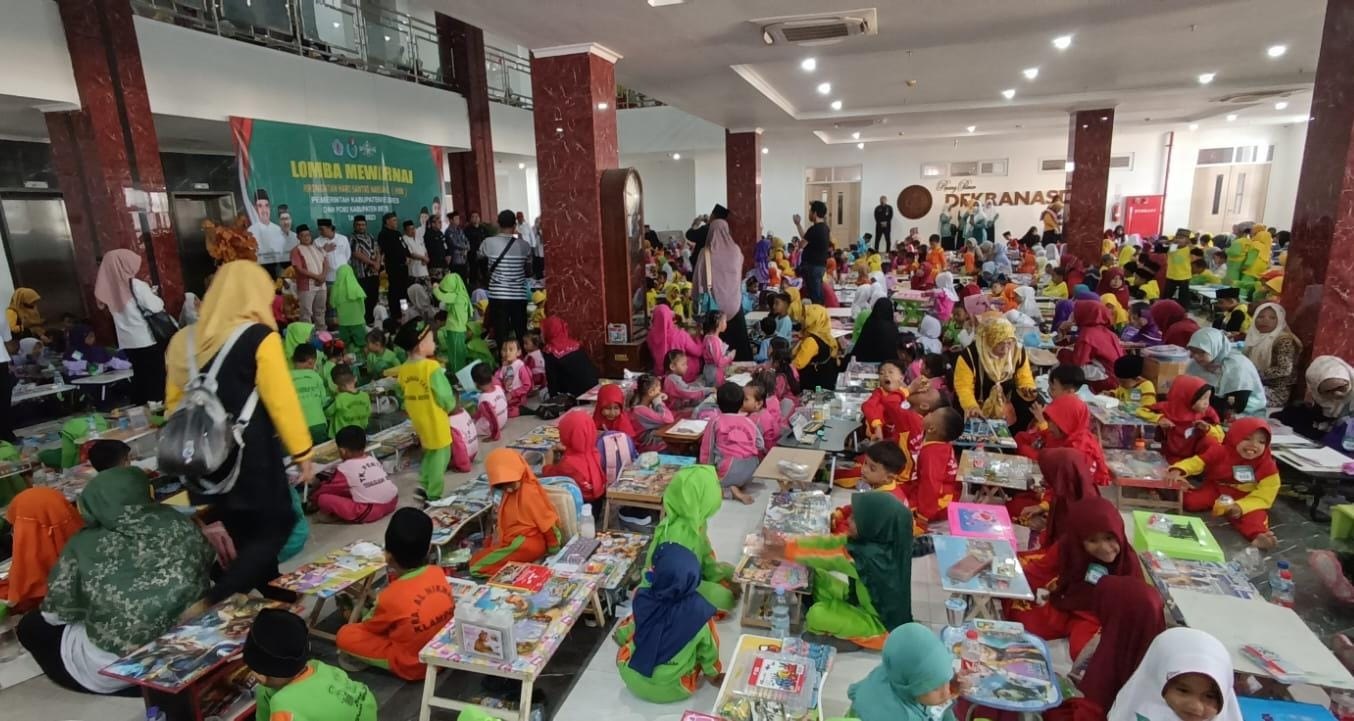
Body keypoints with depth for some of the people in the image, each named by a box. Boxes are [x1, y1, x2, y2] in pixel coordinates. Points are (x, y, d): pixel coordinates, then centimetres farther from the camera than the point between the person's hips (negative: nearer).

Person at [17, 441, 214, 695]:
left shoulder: (83, 545, -11)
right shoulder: (180, 524, -6)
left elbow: (55, 613, -3)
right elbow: (208, 567, 7)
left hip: (113, 670, -3)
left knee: (31, 626, 21)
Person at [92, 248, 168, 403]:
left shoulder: (110, 287, 4)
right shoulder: (136, 285, -14)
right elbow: (156, 307, -14)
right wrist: (152, 294, 7)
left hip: (127, 343, 6)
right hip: (148, 341, -6)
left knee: (139, 380, 12)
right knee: (157, 380, 1)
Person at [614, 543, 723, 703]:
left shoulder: (643, 600, -20)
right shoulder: (699, 610, -24)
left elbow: (621, 636, -1)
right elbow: (707, 650, -6)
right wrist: (713, 676, 15)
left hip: (634, 681, 1)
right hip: (674, 689, -1)